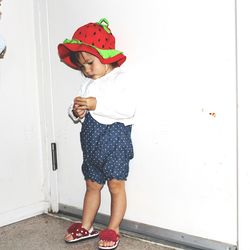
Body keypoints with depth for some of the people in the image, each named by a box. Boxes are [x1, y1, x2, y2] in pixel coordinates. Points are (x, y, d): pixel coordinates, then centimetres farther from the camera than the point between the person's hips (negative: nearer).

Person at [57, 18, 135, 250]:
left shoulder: (119, 79, -10)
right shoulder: (87, 84, 10)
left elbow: (128, 109, -23)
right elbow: (79, 114, 15)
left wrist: (97, 104, -27)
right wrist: (76, 112, -9)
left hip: (114, 137, -6)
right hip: (92, 141, 7)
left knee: (116, 184, 4)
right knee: (92, 185, 16)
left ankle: (113, 230, 15)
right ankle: (86, 226, 28)